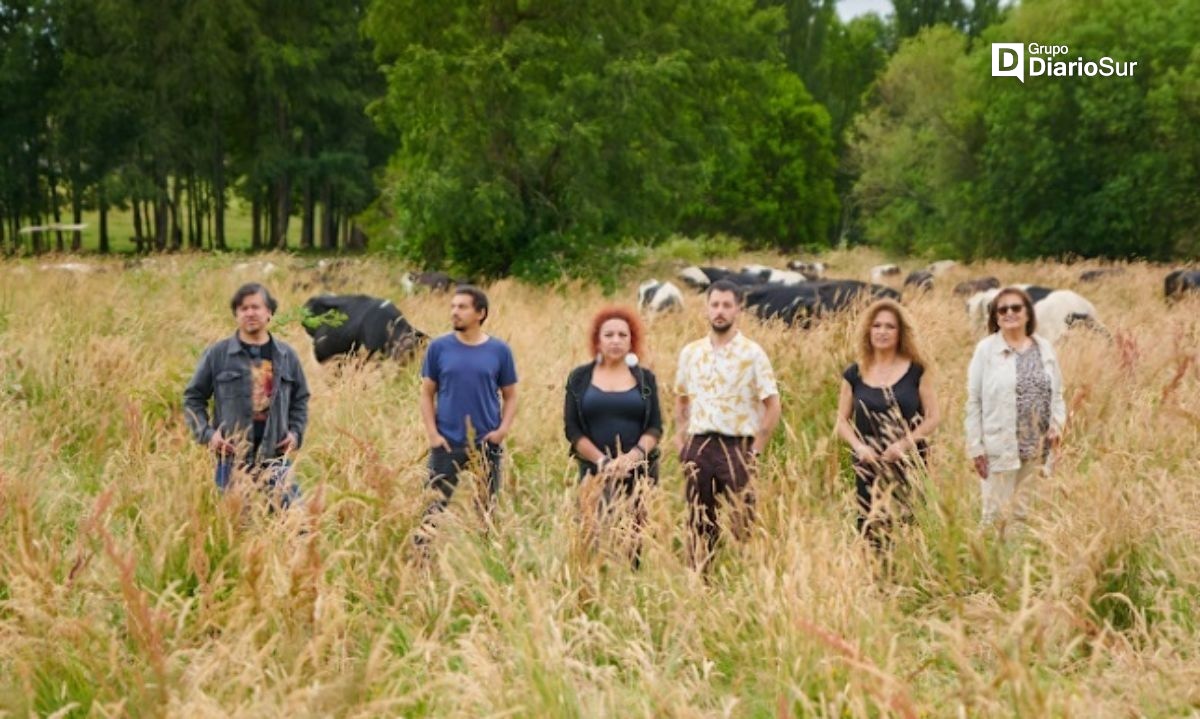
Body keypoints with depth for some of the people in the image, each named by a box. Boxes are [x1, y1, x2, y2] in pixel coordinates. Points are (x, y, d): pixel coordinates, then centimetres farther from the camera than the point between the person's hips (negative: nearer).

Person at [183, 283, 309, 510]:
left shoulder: (287, 356, 8)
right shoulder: (217, 354, 1)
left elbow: (300, 399, 19)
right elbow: (193, 398, 7)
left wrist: (296, 433, 5)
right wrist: (207, 434, -5)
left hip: (276, 457, 2)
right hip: (233, 458, -2)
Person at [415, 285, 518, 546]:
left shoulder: (499, 351, 1)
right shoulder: (439, 348, 0)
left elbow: (510, 396, 8)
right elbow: (427, 394, 4)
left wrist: (503, 429, -7)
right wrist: (432, 434, -6)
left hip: (487, 446, 1)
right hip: (446, 445, -1)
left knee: (485, 512, 9)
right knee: (434, 509, 0)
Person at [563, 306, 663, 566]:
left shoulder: (645, 378, 8)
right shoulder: (580, 378, 5)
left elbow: (655, 427, 3)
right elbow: (572, 429, 1)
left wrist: (633, 456, -15)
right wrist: (602, 461, -11)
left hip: (640, 469, 1)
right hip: (595, 469, -1)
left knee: (639, 539, -4)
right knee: (594, 535, -12)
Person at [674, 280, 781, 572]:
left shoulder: (752, 353, -4)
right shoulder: (691, 353, 9)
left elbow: (772, 407, -5)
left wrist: (755, 451, -9)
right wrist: (681, 443, 11)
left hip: (737, 446, -4)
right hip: (698, 447, 4)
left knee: (742, 525, -5)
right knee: (698, 524, 8)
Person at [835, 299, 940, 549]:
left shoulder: (916, 370, 1)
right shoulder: (855, 374, 6)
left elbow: (933, 416, 0)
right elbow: (842, 420, 9)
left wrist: (904, 443, -14)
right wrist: (859, 446, -10)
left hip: (909, 464, -2)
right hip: (869, 465, 2)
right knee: (870, 533, -1)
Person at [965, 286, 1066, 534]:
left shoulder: (1044, 348, 8)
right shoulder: (986, 349, -3)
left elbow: (1056, 394, 14)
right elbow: (974, 402, -3)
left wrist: (1057, 425, -4)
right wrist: (975, 446, -7)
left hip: (1038, 449, 4)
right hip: (999, 448, -4)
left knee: (1026, 514, 12)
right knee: (997, 513, 1)